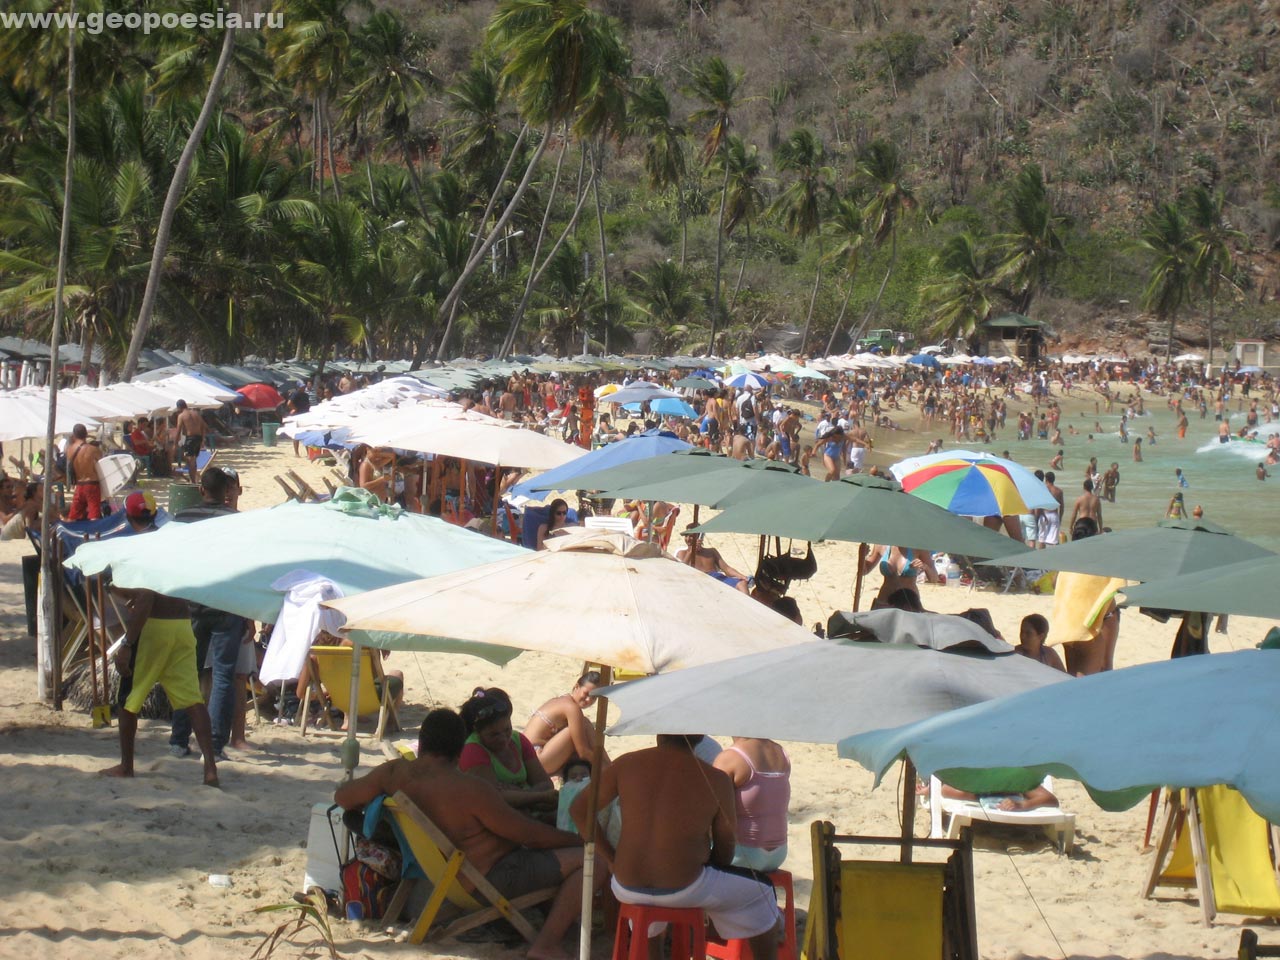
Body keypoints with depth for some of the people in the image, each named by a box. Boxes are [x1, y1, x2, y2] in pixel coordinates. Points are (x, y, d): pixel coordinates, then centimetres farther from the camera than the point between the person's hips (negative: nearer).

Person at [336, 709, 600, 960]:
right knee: (596, 860, -15)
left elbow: (342, 797, 9)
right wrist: (580, 840, -2)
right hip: (491, 880, -9)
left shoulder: (395, 772, -4)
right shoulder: (471, 790, -24)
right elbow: (528, 833, -16)